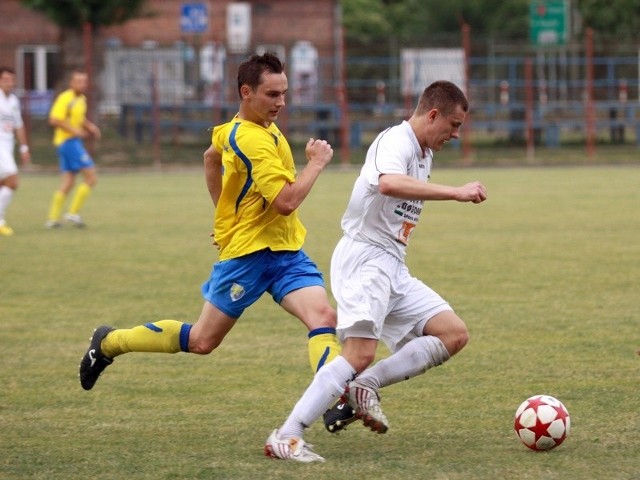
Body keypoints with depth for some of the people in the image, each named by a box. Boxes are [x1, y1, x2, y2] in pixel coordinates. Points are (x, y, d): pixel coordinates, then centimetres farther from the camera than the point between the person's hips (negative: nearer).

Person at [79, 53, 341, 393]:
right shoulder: (254, 140, -21)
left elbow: (212, 157, 30)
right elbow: (286, 202, -28)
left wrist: (226, 213, 33)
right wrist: (316, 163, -16)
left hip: (286, 250, 8)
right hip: (249, 253, -8)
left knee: (324, 318, -17)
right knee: (202, 340, 5)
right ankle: (108, 343, 25)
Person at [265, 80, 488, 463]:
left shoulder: (425, 154, 17)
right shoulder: (396, 142, -14)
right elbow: (389, 184, -37)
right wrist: (455, 193, -37)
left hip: (393, 266, 10)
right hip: (364, 257, -10)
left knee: (454, 334, 0)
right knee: (361, 352, -24)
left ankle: (365, 386, -6)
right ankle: (285, 438, -24)